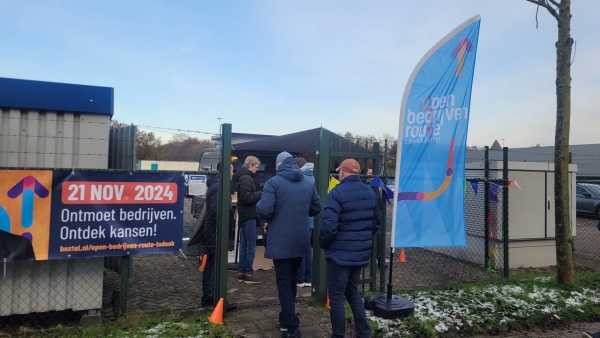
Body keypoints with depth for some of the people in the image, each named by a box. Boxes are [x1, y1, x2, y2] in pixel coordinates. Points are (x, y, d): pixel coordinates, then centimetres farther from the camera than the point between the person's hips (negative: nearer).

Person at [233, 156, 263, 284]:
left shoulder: (244, 177, 17)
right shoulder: (246, 178, -15)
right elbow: (247, 198, -22)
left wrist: (260, 194, 5)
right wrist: (262, 193, -14)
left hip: (245, 215, 10)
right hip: (248, 216, -10)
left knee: (244, 245, 12)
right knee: (251, 246, -5)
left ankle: (241, 272, 17)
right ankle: (248, 274, 0)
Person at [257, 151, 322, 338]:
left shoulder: (273, 182, -9)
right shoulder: (308, 183, 7)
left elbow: (264, 211, -18)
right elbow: (316, 208, 12)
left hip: (280, 241, -5)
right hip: (301, 241, 5)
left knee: (283, 283, 2)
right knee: (292, 281, 20)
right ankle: (287, 319, 34)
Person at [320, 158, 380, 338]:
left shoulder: (337, 192, -16)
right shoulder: (370, 192, 7)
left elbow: (328, 225, -22)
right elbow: (376, 223, 13)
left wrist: (324, 244, -5)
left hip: (340, 253, -7)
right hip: (361, 253, 7)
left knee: (336, 296, 5)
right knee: (353, 292, 21)